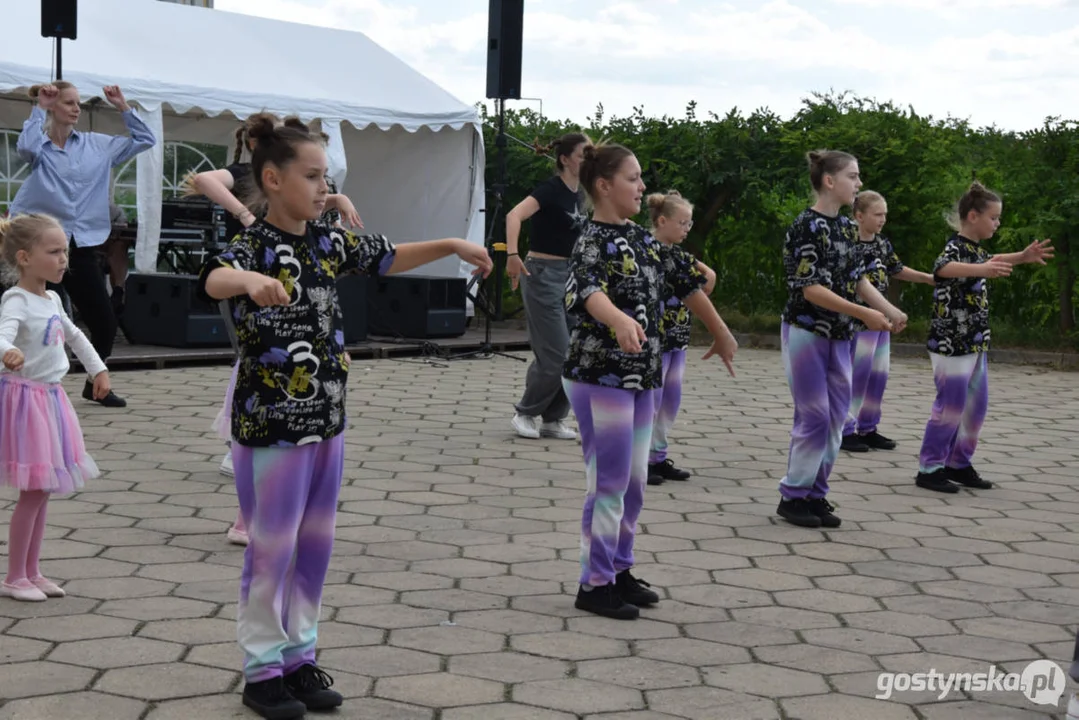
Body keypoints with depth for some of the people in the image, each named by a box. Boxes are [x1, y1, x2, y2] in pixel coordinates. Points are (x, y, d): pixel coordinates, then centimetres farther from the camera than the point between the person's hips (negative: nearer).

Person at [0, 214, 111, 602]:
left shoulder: (52, 300, 10)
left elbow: (74, 335, 28)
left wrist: (98, 369, 30)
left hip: (50, 399, 9)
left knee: (43, 490, 12)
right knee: (33, 491, -6)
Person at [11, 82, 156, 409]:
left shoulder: (97, 145, 9)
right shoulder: (40, 146, -1)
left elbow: (145, 140, 12)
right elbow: (27, 147, -25)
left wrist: (123, 107, 3)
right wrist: (39, 109, -13)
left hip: (83, 245, 4)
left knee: (105, 321, 7)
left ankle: (95, 384, 28)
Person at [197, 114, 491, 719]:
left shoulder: (330, 241, 5)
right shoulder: (253, 248, -16)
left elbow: (390, 257, 20)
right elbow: (214, 279, -39)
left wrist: (453, 245, 9)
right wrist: (251, 280, -60)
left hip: (327, 420, 7)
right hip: (271, 425, -7)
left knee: (316, 544, 14)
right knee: (272, 550, 4)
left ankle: (299, 655, 29)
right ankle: (263, 670, 18)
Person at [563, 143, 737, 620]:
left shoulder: (640, 238, 11)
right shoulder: (594, 242, -15)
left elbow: (684, 280, 21)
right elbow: (587, 291, -36)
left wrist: (720, 333, 25)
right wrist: (620, 319, -56)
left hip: (639, 377, 8)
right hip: (600, 378, -8)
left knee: (634, 482, 14)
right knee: (609, 483, -3)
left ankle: (618, 570, 27)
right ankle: (594, 585, 8)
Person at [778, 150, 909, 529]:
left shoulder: (847, 227, 8)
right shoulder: (807, 227, -15)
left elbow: (859, 278, 11)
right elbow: (811, 289, -20)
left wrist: (889, 309, -5)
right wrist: (864, 314, -23)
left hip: (839, 335, 8)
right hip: (806, 332, -7)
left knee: (836, 417, 7)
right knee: (814, 416, -5)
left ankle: (816, 495, 16)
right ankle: (792, 496, 8)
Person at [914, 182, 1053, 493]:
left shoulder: (976, 249, 11)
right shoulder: (955, 247, -18)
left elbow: (989, 261, 36)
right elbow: (942, 268, -42)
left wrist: (1023, 256, 23)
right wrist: (982, 270, -57)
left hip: (975, 342, 10)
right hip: (951, 342, -10)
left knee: (977, 406, 13)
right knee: (951, 406, -6)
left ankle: (958, 464, 24)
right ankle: (929, 469, 3)